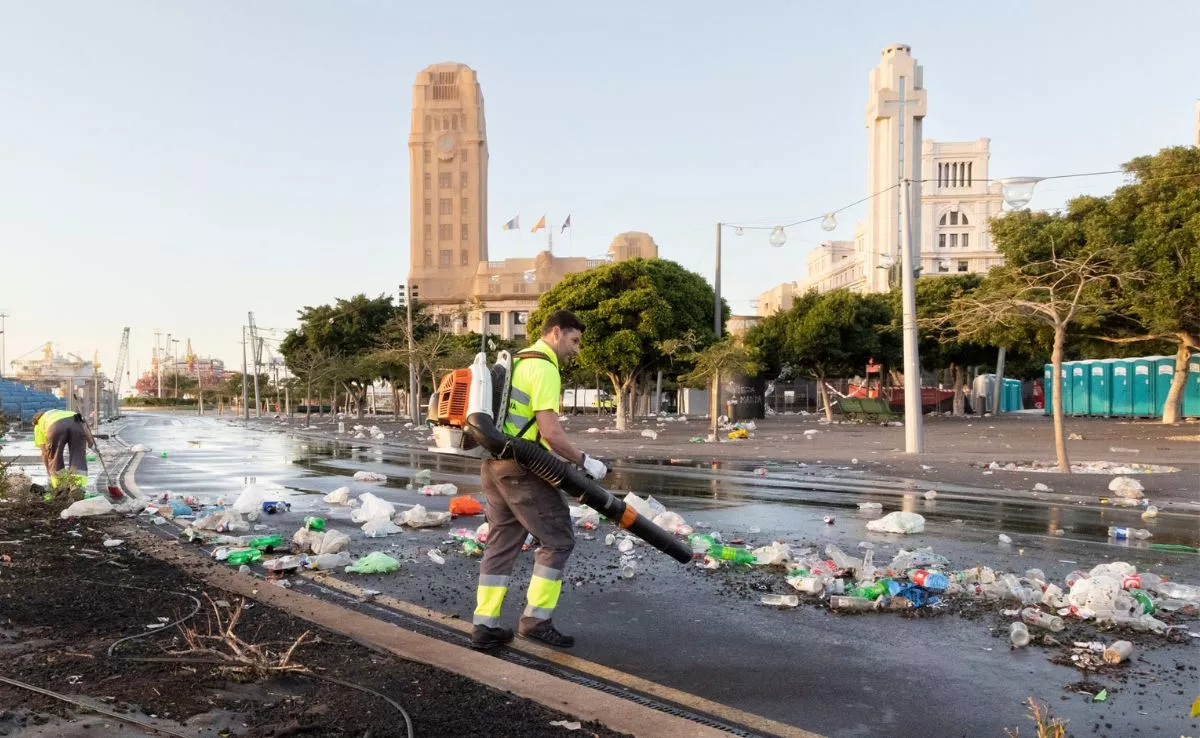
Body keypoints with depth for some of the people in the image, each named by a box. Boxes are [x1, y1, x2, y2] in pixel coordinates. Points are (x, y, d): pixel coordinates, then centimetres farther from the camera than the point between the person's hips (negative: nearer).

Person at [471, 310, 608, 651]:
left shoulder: (518, 361, 19)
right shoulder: (543, 367, -12)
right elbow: (550, 431, -21)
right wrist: (584, 461, -11)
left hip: (496, 464, 10)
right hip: (522, 468, -10)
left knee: (501, 542, 13)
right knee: (557, 539, 3)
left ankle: (485, 626, 16)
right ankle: (536, 619, 8)